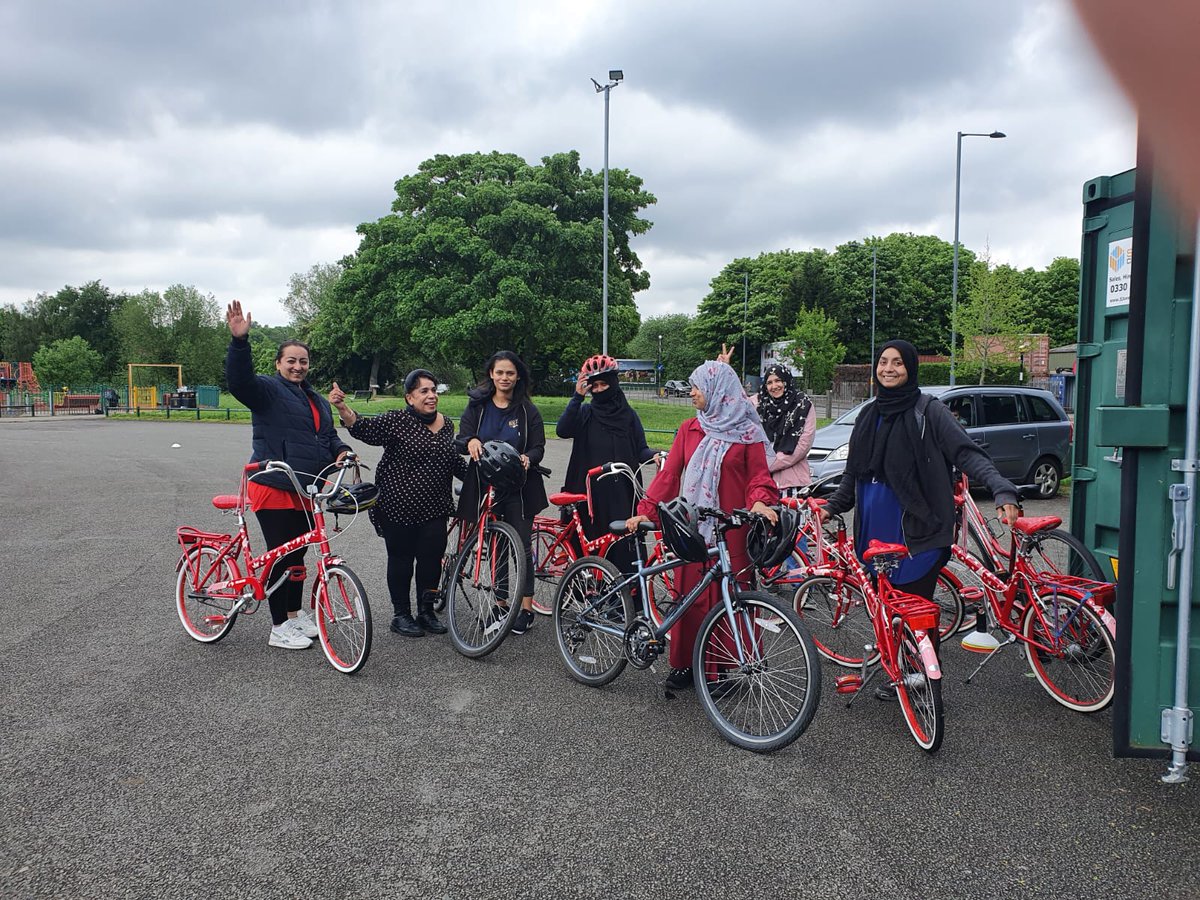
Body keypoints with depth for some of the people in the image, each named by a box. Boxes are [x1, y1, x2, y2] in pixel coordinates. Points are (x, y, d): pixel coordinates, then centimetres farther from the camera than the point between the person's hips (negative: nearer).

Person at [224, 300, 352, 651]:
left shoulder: (316, 400, 20)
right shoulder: (267, 389, -4)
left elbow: (328, 435, 25)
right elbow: (239, 380, -24)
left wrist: (340, 450, 3)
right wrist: (239, 340, -38)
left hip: (306, 491, 8)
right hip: (274, 488, -7)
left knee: (297, 555, 17)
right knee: (281, 556, -3)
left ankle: (295, 614, 30)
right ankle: (279, 628, 6)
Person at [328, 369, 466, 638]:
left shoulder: (446, 425, 10)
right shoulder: (397, 421, -8)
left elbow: (453, 462, 21)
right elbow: (365, 428, -22)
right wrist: (343, 409, -39)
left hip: (434, 509, 4)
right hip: (399, 507, -4)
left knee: (432, 558, 3)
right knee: (401, 558, 5)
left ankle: (426, 611, 20)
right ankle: (401, 615, 18)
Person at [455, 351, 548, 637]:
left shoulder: (527, 410, 1)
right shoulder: (477, 406, 5)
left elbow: (538, 447, 2)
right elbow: (460, 440, 1)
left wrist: (528, 458, -21)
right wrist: (471, 442, -22)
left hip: (518, 487, -2)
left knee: (522, 546, -2)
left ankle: (526, 608, 8)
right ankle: (500, 603, 20)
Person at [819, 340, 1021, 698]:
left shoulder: (929, 410, -5)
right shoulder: (869, 415, 15)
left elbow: (968, 454, -14)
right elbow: (854, 472, 24)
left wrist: (1002, 490, -26)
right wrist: (832, 507, 18)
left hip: (916, 527, -6)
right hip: (877, 527, 6)